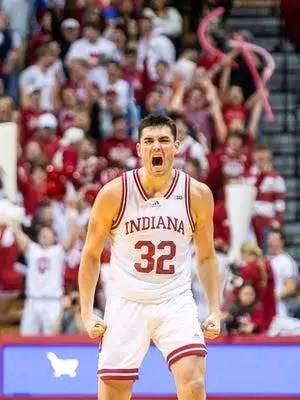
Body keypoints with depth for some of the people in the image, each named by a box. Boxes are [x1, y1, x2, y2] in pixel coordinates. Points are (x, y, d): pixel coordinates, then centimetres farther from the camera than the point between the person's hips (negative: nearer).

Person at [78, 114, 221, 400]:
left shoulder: (197, 194, -2)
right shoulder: (114, 193, -6)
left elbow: (206, 257, 11)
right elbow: (91, 255, 4)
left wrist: (215, 311, 2)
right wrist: (87, 314, -2)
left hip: (176, 303, 0)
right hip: (126, 302, 0)